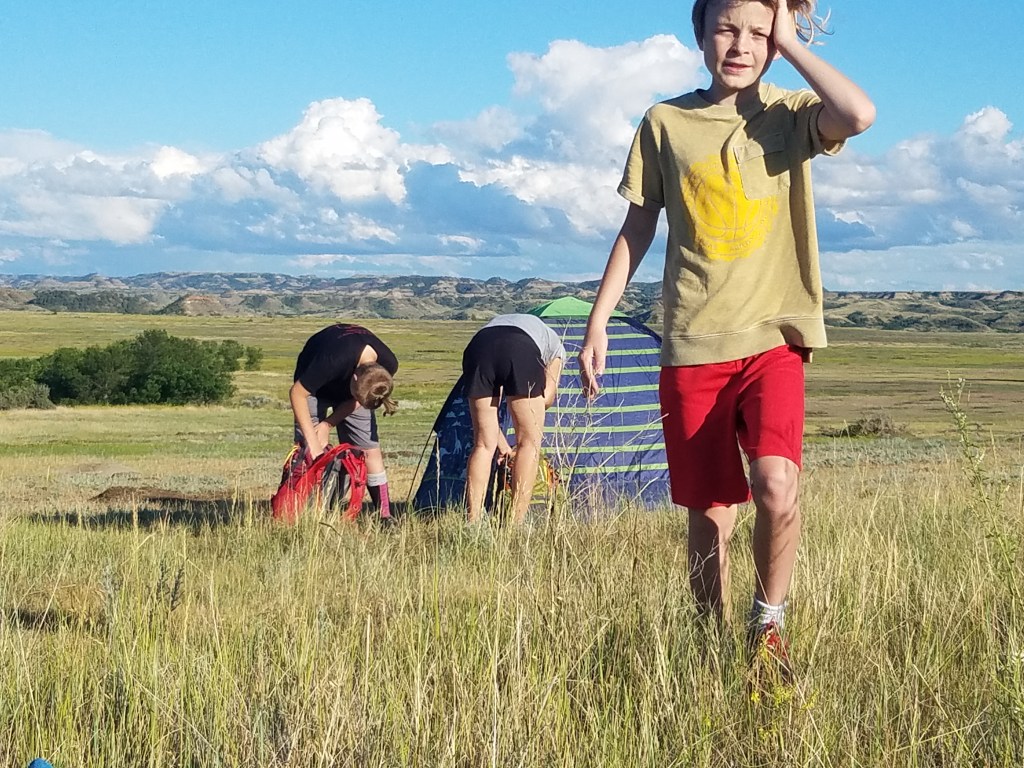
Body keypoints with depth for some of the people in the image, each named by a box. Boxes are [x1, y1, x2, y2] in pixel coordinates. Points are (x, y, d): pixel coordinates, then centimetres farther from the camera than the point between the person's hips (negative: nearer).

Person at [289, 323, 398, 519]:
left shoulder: (387, 366, -30)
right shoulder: (333, 361, -45)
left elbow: (355, 401, -12)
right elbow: (297, 393, -33)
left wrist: (328, 424, -20)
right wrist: (312, 441, -34)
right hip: (315, 382, -3)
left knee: (370, 448, -5)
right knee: (308, 450, -15)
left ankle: (385, 515, -2)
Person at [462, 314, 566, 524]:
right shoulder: (555, 344, 38)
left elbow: (486, 407, 38)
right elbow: (548, 397, 24)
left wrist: (501, 444, 44)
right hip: (521, 351, -3)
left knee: (483, 443, 13)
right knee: (529, 443, 9)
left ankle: (473, 524, 7)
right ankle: (516, 524, 4)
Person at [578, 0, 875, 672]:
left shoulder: (791, 116, 1)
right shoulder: (665, 124, 6)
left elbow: (860, 115, -21)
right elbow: (637, 229, 12)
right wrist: (598, 322, 7)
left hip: (774, 338, -2)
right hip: (692, 346, 2)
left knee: (776, 486, -23)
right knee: (709, 516, 4)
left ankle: (769, 624, 2)